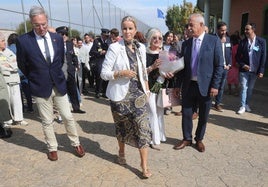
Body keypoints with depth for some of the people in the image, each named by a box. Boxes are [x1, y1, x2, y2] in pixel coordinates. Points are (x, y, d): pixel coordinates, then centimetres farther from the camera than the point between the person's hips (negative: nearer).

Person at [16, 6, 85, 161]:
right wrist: (36, 79, 10)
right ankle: (52, 148, 30)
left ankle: (76, 143, 27)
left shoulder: (58, 38, -2)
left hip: (59, 85, 2)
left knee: (68, 117, 9)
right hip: (41, 88, -2)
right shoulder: (23, 41, -11)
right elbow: (23, 66, 2)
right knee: (47, 121, 10)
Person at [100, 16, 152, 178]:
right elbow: (104, 73, -10)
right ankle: (122, 152, 42)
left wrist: (147, 89, 10)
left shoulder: (141, 48, 5)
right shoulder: (114, 48, -10)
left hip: (138, 94, 3)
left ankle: (144, 165, 8)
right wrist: (121, 73, -24)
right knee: (122, 127, 15)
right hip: (121, 95, -3)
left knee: (143, 128, -4)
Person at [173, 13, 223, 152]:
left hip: (205, 86, -3)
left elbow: (219, 65, -6)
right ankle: (187, 139, 30)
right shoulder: (186, 43, 6)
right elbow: (182, 66, 9)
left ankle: (199, 139, 33)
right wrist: (178, 85, 7)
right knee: (186, 114, 11)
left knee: (203, 115, 12)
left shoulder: (214, 41, -5)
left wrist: (215, 85, -11)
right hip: (188, 85, 3)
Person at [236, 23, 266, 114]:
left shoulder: (261, 41, -5)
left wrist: (261, 71, -7)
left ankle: (247, 104, 27)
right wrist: (242, 65, -10)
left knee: (250, 88, 13)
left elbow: (263, 57, -4)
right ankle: (243, 106, 9)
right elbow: (237, 56, 4)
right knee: (244, 88, 1)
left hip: (255, 70, 1)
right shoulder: (242, 42, -3)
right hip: (244, 69, 0)